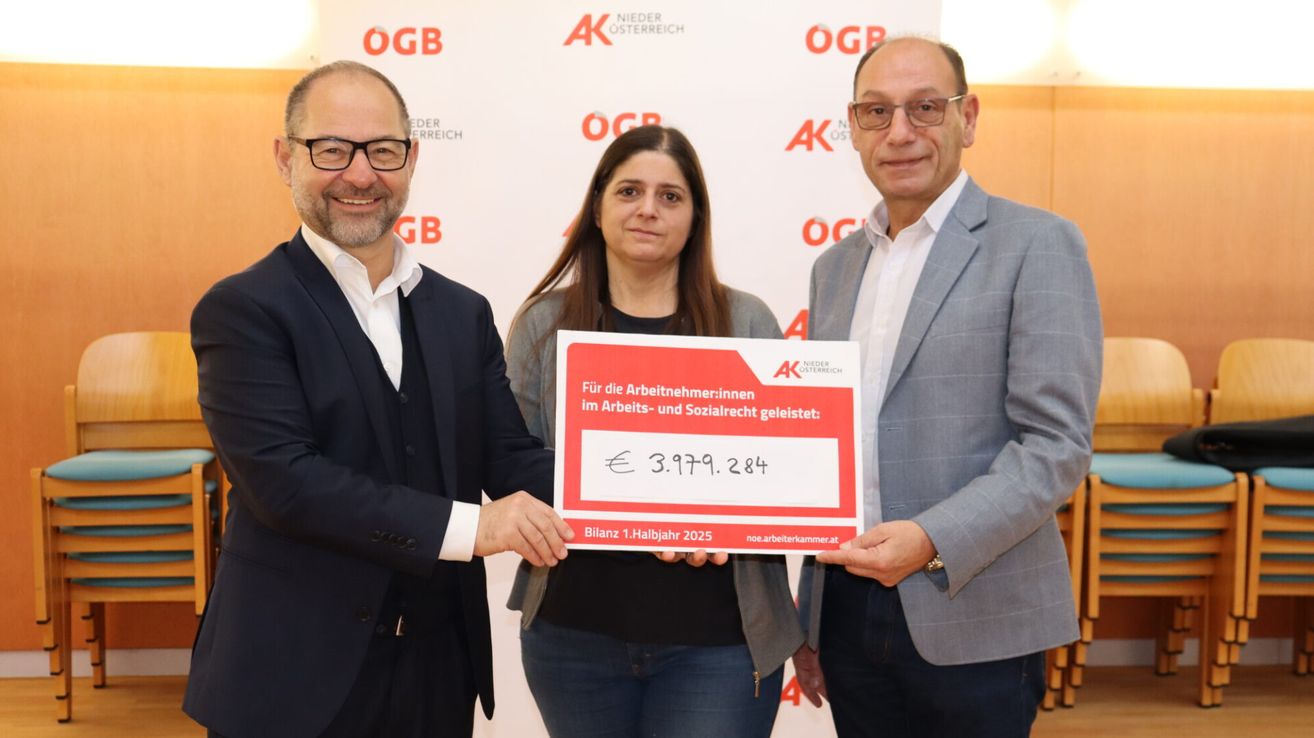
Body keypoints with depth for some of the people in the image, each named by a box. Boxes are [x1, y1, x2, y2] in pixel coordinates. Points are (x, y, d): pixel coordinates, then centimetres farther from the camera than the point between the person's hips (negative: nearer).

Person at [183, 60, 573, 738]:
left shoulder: (463, 313, 7)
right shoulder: (242, 310, -9)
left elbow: (512, 457, 1)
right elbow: (282, 478, -20)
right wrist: (466, 526, -25)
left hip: (438, 669, 5)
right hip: (296, 677, -4)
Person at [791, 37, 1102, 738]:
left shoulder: (1037, 244, -6)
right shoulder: (834, 266, 12)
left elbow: (1057, 442, -12)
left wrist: (932, 541, -24)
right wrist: (809, 619, 15)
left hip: (972, 627, -5)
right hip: (848, 614, 5)